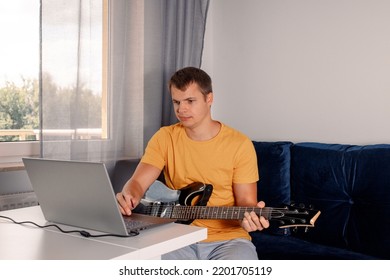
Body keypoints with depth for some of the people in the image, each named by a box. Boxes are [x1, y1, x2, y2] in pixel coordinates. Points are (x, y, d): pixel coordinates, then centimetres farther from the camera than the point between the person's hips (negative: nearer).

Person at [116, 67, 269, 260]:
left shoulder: (239, 144, -5)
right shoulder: (165, 138, 2)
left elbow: (245, 201, -1)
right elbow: (137, 182, -4)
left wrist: (250, 215, -25)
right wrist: (128, 197, -28)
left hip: (227, 239, -1)